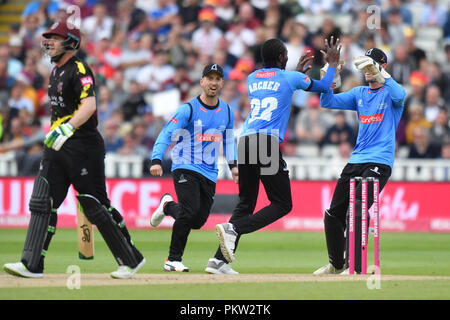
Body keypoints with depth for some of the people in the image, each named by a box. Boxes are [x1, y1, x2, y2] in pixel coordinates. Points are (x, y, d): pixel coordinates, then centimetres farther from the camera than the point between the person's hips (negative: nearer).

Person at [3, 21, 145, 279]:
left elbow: (90, 104, -27)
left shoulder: (80, 70, -12)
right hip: (57, 147, 9)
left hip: (83, 144, -9)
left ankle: (131, 260, 9)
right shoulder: (56, 71, 17)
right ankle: (31, 265, -7)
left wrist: (67, 128, -38)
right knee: (42, 203, -3)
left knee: (95, 205, -4)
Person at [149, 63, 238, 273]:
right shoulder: (188, 110, -9)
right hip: (185, 169, -5)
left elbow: (228, 138, 25)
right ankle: (174, 260, -9)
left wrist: (232, 165, 16)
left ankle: (168, 206, 32)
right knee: (190, 211, -23)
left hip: (210, 174, 5)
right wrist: (156, 160, -28)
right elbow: (166, 135, -14)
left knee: (199, 220, 0)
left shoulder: (226, 112, 9)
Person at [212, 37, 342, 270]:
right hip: (268, 143, -6)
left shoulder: (252, 78, 21)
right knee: (282, 204, 0)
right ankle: (233, 229, -20)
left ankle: (219, 259, 1)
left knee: (246, 203, 13)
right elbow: (324, 86, 20)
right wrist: (332, 64, 36)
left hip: (245, 142, 6)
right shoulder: (290, 78, 5)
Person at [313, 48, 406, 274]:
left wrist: (380, 73, -29)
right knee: (333, 214, 9)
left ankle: (356, 267, -20)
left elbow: (400, 95, -25)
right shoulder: (359, 93, 17)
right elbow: (327, 102, 8)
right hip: (355, 161, 7)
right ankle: (336, 264, 26)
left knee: (357, 211, -22)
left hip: (379, 162, -7)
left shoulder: (390, 92, 0)